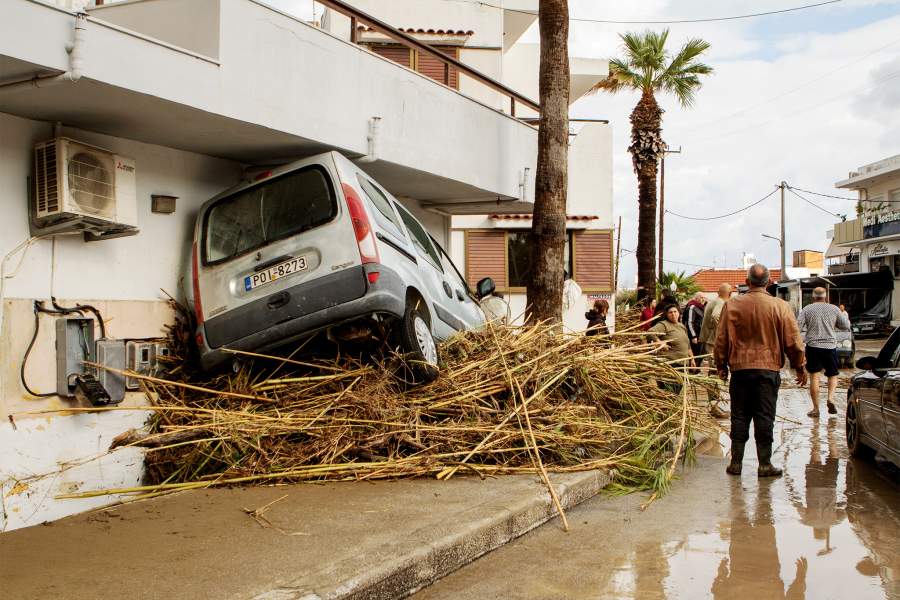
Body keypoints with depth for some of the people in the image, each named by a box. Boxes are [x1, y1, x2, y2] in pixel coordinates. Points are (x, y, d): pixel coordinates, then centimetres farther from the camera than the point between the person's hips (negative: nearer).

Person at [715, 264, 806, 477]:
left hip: (740, 369, 1)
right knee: (764, 418, 4)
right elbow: (793, 340, 0)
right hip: (769, 370, -1)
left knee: (739, 417, 8)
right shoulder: (780, 307, -4)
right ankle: (765, 464, 8)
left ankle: (736, 462, 12)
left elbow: (721, 339, 2)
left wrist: (721, 366, 14)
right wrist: (800, 367, 12)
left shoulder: (732, 305, -2)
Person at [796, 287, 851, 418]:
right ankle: (830, 398, -7)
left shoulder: (807, 309, 0)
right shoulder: (834, 309, 3)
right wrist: (845, 315, 25)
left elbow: (798, 327, -7)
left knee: (814, 377, 2)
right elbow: (846, 326, 7)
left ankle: (815, 409, 2)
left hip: (812, 346, -1)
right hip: (830, 346, 1)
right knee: (833, 375, 17)